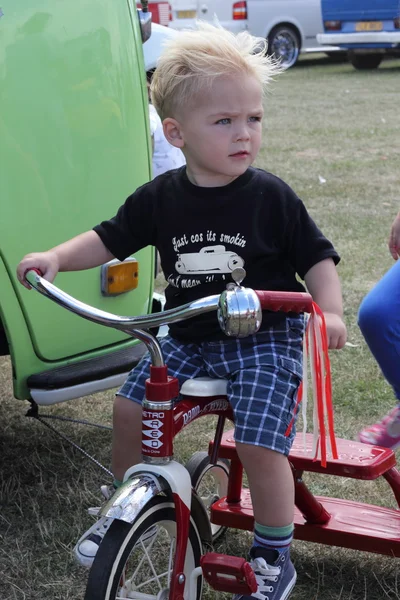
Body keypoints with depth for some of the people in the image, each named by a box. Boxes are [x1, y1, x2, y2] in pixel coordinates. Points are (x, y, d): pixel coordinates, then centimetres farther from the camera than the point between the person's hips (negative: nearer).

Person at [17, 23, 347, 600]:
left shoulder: (272, 197, -12)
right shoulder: (160, 197, -4)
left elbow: (315, 257, -4)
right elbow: (110, 238, 5)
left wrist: (329, 313, -20)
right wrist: (56, 256, -10)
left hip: (265, 338, -4)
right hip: (187, 336, 4)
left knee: (258, 441, -17)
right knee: (130, 407, -1)